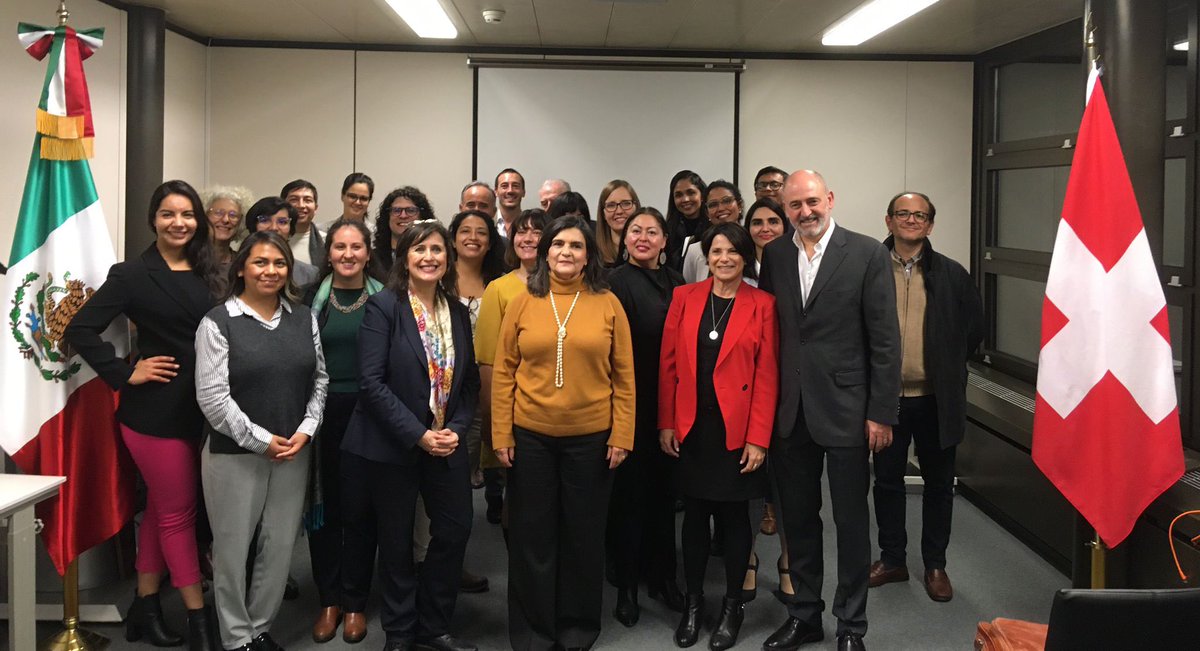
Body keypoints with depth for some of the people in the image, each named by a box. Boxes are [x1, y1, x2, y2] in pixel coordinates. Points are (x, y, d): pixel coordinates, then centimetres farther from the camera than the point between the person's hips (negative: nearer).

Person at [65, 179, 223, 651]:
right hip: (156, 411, -6)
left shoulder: (205, 273, 8)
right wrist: (125, 374, -14)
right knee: (178, 513, 2)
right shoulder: (133, 274, -8)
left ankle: (145, 609, 27)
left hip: (200, 410, 6)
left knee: (161, 508, 15)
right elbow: (80, 330, -12)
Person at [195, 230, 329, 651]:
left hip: (293, 452, 4)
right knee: (233, 547, 6)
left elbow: (319, 380, 9)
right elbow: (212, 396, -13)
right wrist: (260, 440, -14)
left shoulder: (304, 320, 8)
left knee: (280, 545, 10)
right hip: (234, 453, -4)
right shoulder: (218, 322, -7)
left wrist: (306, 430, -6)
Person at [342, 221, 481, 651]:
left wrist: (456, 429, -7)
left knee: (456, 530, 5)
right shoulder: (384, 307, -10)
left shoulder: (458, 312, 7)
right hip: (393, 446, -5)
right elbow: (372, 382, -16)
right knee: (397, 542, 7)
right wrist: (418, 435, -19)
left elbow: (469, 381, 10)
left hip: (446, 445, 5)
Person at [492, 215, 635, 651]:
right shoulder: (522, 304, 1)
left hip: (591, 437, 0)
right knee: (532, 535, 9)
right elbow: (504, 372, 1)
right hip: (530, 436, 0)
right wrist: (501, 435, -4)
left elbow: (623, 376, 0)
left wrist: (621, 436, -5)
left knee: (583, 534, 11)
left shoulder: (608, 304, 0)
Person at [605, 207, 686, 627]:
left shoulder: (676, 282, 9)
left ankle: (662, 576, 28)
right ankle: (627, 585, 17)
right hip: (633, 406, -5)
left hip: (670, 405, 6)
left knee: (663, 490, 15)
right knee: (632, 492, 4)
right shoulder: (617, 283, -9)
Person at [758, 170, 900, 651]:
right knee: (798, 518, 14)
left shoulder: (868, 254, -6)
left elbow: (885, 340, -7)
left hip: (845, 411, -4)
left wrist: (881, 413, -9)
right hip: (790, 411, 4)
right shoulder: (774, 256, 6)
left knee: (851, 521, 7)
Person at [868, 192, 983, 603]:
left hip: (936, 398, 1)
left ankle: (935, 565, 23)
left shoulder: (952, 275, 0)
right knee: (887, 480, 10)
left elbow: (973, 330, 8)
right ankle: (892, 559, 25)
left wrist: (948, 367, 5)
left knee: (939, 483, 10)